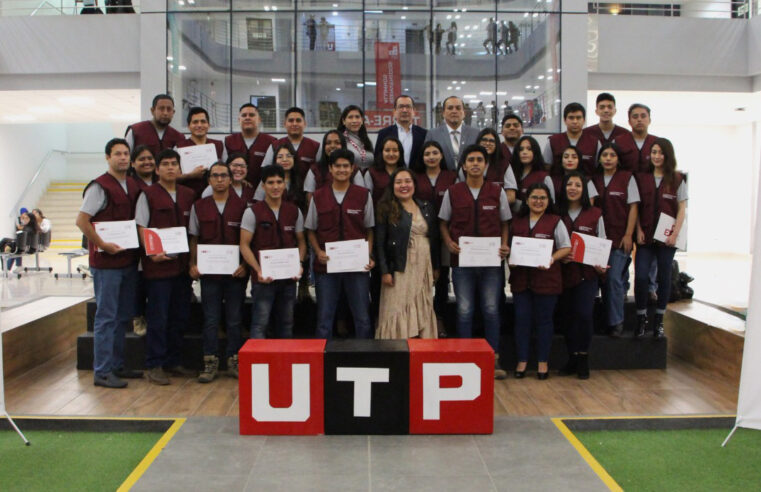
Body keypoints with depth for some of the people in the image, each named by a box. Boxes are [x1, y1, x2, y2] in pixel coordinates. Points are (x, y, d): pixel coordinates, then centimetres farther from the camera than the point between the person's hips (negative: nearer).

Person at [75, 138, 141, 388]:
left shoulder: (133, 186, 12)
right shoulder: (100, 186, -10)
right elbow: (81, 220, -15)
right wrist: (102, 245, -18)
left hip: (128, 260, 7)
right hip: (106, 262, -7)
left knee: (122, 316, 13)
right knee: (106, 316, -3)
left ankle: (117, 365, 24)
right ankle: (102, 372, 4)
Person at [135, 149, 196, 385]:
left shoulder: (189, 195, 12)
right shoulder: (147, 195, -1)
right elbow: (141, 228, -5)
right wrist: (151, 253, -18)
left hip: (182, 265, 5)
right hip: (158, 265, -5)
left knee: (180, 316, 11)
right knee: (158, 318, -1)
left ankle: (173, 361, 24)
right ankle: (154, 366, 9)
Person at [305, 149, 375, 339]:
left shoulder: (363, 195, 3)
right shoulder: (318, 196, 6)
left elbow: (370, 230, 7)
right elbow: (310, 230, 11)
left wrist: (368, 256, -7)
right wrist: (318, 252, -5)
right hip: (326, 265, 1)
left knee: (362, 318, 6)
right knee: (324, 318, 7)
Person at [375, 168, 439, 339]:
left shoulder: (427, 208, 11)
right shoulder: (387, 209, -1)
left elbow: (435, 239, 15)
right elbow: (379, 242, -5)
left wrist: (436, 267, 12)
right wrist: (384, 271, -12)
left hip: (424, 268, 4)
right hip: (400, 269, -4)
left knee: (423, 310, 8)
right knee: (398, 311, -4)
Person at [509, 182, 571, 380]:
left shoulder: (555, 222, 4)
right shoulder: (517, 222, 11)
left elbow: (566, 247, 2)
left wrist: (552, 259, -15)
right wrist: (509, 259, -4)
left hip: (546, 278, -2)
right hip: (521, 278, 2)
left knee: (544, 320, 5)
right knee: (522, 318, 3)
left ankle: (542, 362, 15)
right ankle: (522, 361, 13)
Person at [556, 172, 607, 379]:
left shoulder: (595, 214, 5)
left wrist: (601, 265, -8)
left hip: (587, 273, -2)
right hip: (563, 271, 2)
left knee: (584, 313, -12)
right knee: (566, 314, 3)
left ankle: (583, 358, 2)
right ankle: (572, 357, 15)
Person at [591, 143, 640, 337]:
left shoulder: (627, 178, 1)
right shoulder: (594, 179, 8)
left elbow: (633, 208, -2)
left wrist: (628, 235, -8)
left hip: (620, 237, -4)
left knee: (614, 278, -9)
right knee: (603, 278, 5)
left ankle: (616, 322, 0)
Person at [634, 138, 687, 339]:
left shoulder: (677, 180, 3)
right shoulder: (642, 178, 7)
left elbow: (682, 209, 1)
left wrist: (675, 234, -8)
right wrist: (638, 230, -3)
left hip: (666, 237, 0)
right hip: (645, 236, 1)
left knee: (664, 277, 6)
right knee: (641, 276, -8)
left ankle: (659, 320, 15)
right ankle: (641, 319, 5)